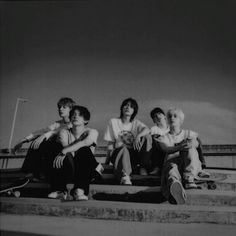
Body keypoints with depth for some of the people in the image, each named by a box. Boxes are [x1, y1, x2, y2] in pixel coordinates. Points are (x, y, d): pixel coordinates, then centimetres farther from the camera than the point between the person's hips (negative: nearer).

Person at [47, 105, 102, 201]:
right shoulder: (64, 132, 3)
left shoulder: (92, 132, 1)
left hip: (85, 172, -1)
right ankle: (59, 189, -28)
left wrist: (63, 152, -38)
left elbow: (83, 143, -23)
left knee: (85, 149, -28)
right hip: (68, 171, 1)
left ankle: (80, 190, -39)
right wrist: (95, 165, -21)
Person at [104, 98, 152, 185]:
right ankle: (125, 178, -56)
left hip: (133, 154, 2)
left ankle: (143, 167, -13)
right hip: (119, 153, -2)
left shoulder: (136, 123, 11)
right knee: (124, 149, -37)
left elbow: (147, 129, -13)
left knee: (147, 137, -20)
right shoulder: (113, 122, 7)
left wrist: (138, 136, -34)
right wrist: (107, 160, -6)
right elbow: (110, 143, 3)